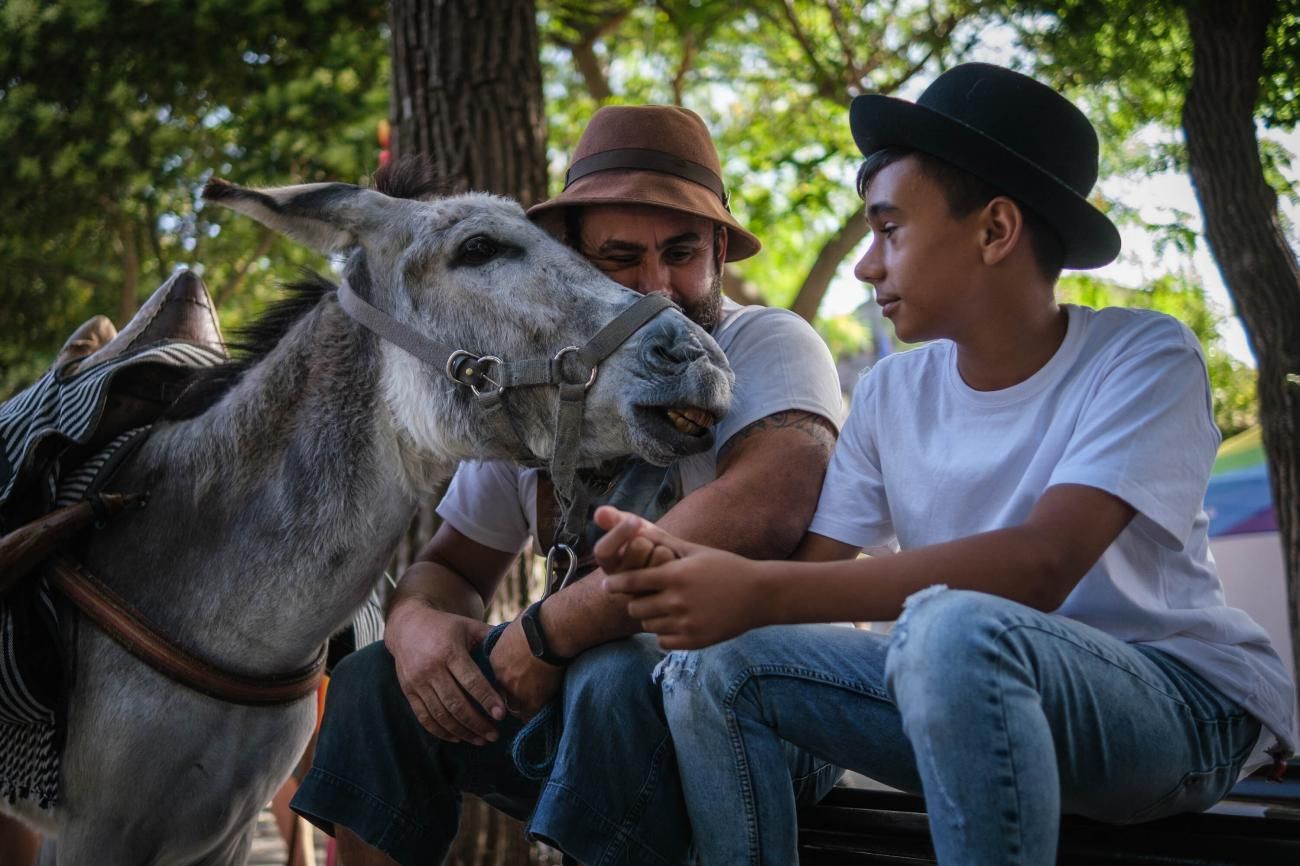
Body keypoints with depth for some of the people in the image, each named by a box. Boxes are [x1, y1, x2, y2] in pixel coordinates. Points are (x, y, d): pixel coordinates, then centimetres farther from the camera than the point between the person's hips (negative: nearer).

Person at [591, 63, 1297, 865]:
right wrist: (680, 561, -23)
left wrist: (761, 593, -33)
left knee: (948, 626, -36)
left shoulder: (1143, 357, -14)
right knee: (714, 667, -9)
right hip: (986, 697, 6)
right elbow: (813, 566, 0)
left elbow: (1040, 567, -29)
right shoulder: (890, 396, 3)